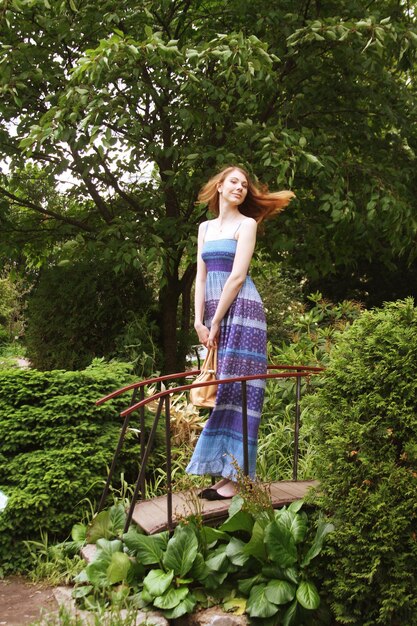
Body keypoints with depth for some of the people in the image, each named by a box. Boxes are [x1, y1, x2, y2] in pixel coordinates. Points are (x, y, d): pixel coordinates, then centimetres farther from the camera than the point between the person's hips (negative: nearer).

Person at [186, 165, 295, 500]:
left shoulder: (246, 224, 1)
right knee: (218, 390, 5)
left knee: (237, 389, -9)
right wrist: (199, 321, 2)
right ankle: (223, 471, 9)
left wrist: (216, 323, -11)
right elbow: (201, 276, 14)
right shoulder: (205, 227, 19)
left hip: (240, 311, -6)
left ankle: (235, 478, -9)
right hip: (213, 314, 6)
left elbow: (237, 276, -8)